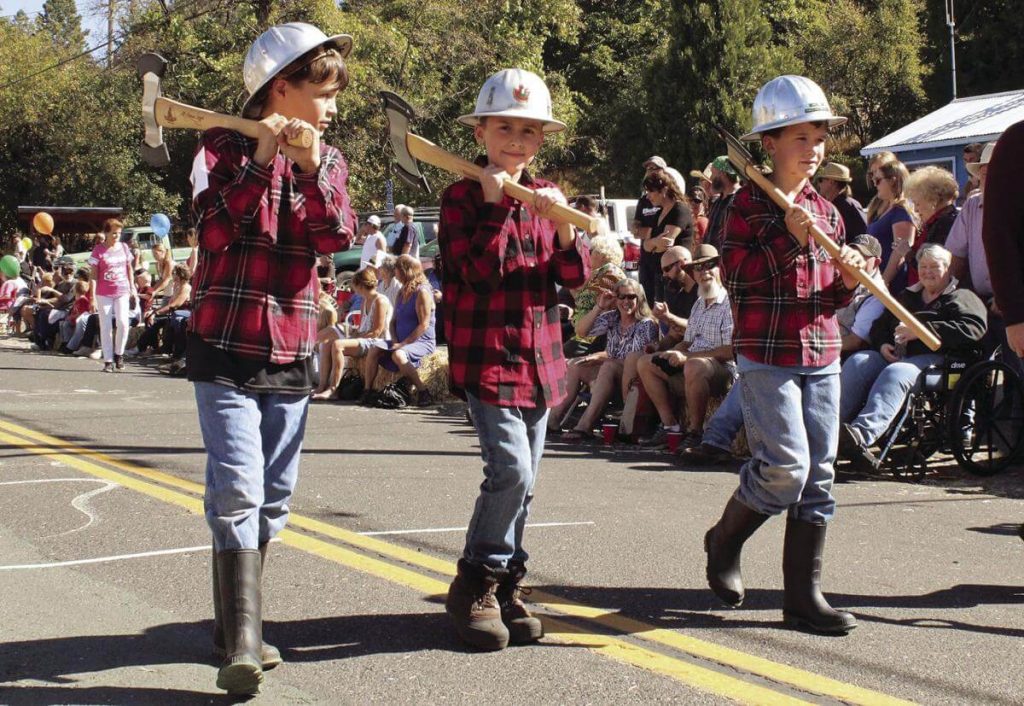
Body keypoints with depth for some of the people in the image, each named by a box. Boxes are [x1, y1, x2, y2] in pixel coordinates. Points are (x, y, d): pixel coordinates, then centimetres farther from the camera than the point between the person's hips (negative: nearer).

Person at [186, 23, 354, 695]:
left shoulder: (326, 159, 11)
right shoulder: (225, 145, -2)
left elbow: (337, 236, -6)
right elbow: (215, 229, -15)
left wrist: (312, 170, -19)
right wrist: (260, 162, -22)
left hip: (292, 351, 5)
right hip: (226, 344, -5)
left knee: (274, 498, 9)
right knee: (238, 490, -14)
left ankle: (236, 621, 23)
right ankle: (243, 643, -14)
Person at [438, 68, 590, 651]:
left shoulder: (547, 196, 11)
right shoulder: (463, 196, -4)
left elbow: (576, 276, 5)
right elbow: (479, 272, -17)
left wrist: (563, 228, -13)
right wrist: (495, 206, -22)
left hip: (539, 354, 6)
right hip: (486, 352, -6)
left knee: (524, 481, 10)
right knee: (511, 469, -17)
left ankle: (506, 587, 22)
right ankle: (476, 584, -1)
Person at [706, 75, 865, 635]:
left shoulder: (826, 212, 14)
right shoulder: (749, 204, -4)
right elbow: (735, 277, -13)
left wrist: (848, 279, -3)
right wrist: (788, 238, -19)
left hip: (821, 356, 6)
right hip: (767, 354, -6)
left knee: (818, 476, 5)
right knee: (784, 465, -14)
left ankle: (803, 593, 11)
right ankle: (724, 542, 14)